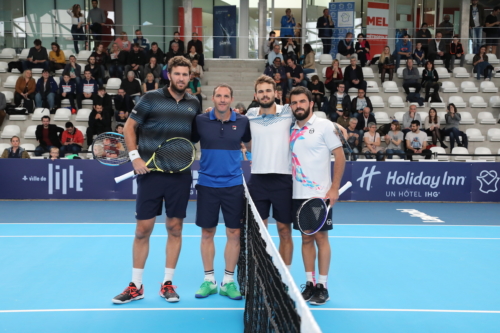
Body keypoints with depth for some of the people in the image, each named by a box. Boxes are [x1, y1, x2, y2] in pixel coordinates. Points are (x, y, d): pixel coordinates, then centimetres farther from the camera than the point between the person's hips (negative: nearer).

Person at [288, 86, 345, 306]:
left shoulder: (324, 126, -5)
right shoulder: (292, 130, 10)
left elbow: (340, 156, -6)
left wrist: (334, 188, -13)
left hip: (320, 194, -5)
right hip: (298, 194, 5)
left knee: (321, 238, 1)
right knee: (306, 238, 10)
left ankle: (322, 286, 11)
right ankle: (309, 284, 19)